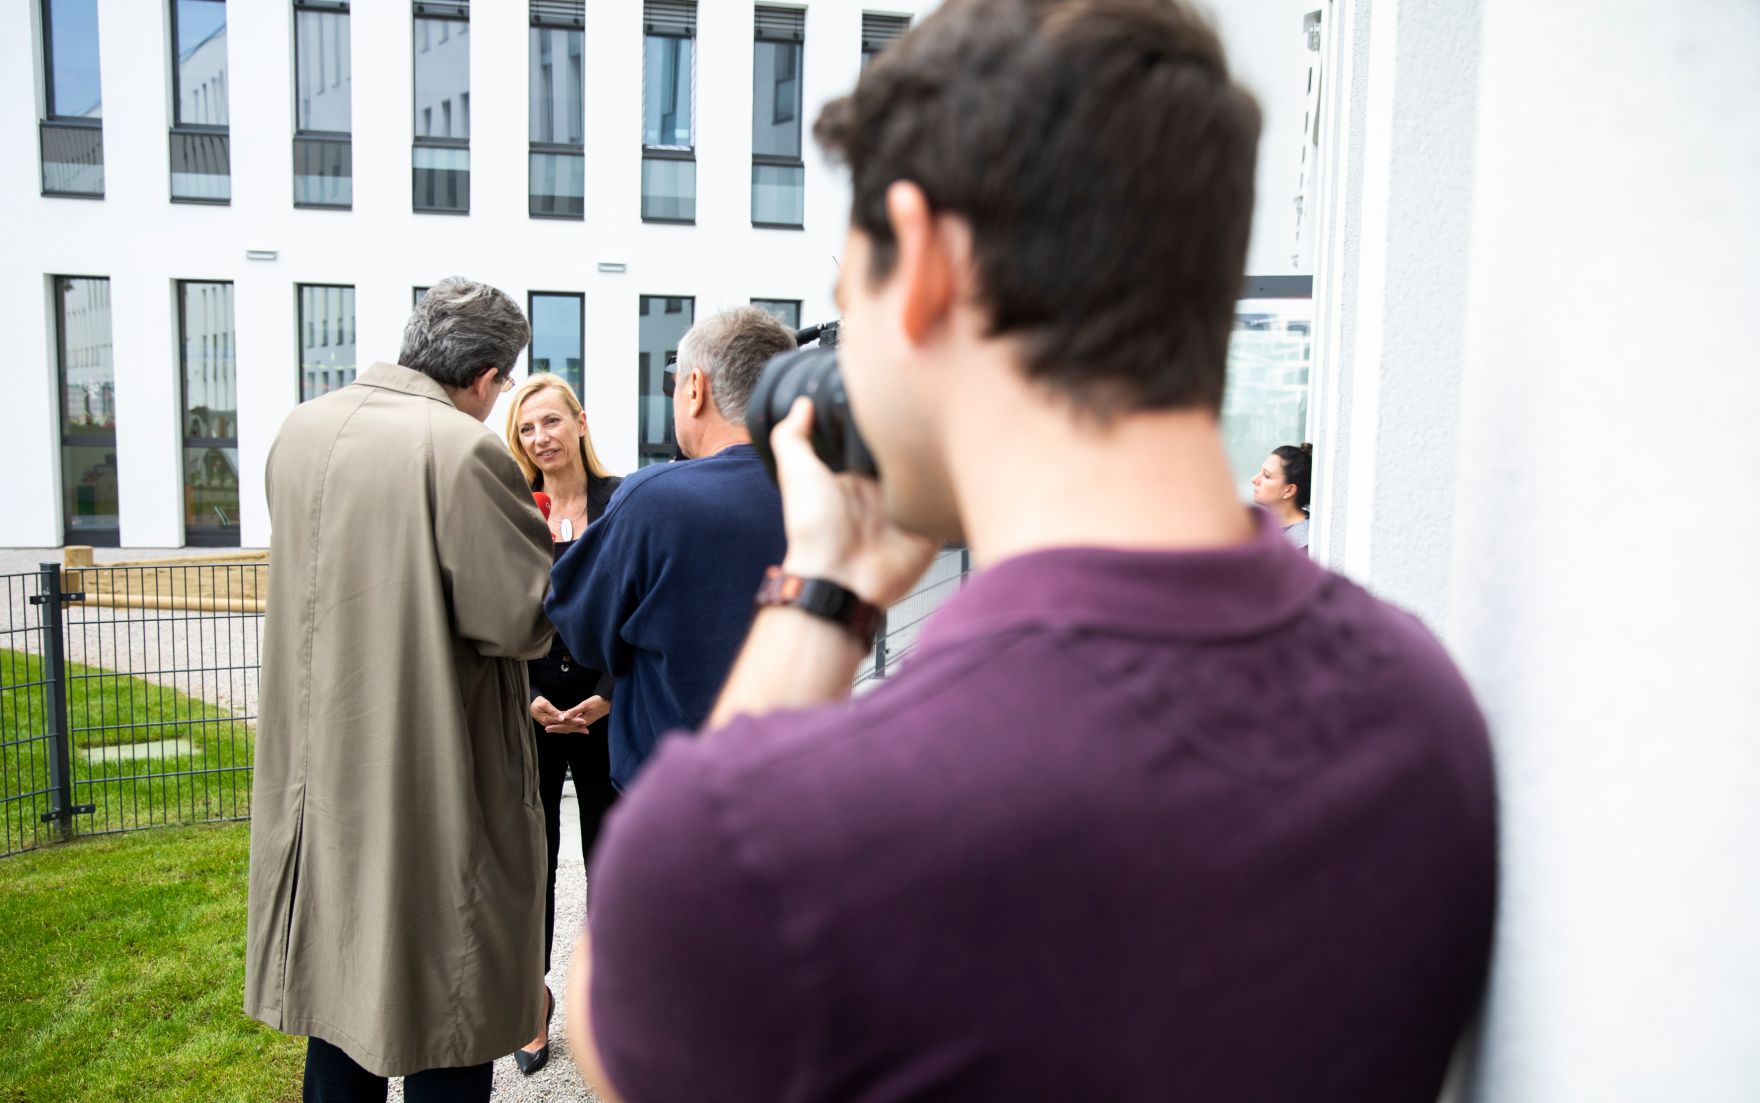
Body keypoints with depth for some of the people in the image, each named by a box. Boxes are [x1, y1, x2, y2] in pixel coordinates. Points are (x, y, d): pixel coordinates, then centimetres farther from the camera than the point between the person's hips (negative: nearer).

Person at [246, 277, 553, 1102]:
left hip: (320, 778, 8)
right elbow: (527, 618, -20)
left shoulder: (300, 430, 3)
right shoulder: (463, 451, -22)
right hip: (430, 790, -7)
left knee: (342, 983, 23)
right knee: (442, 1026, 8)